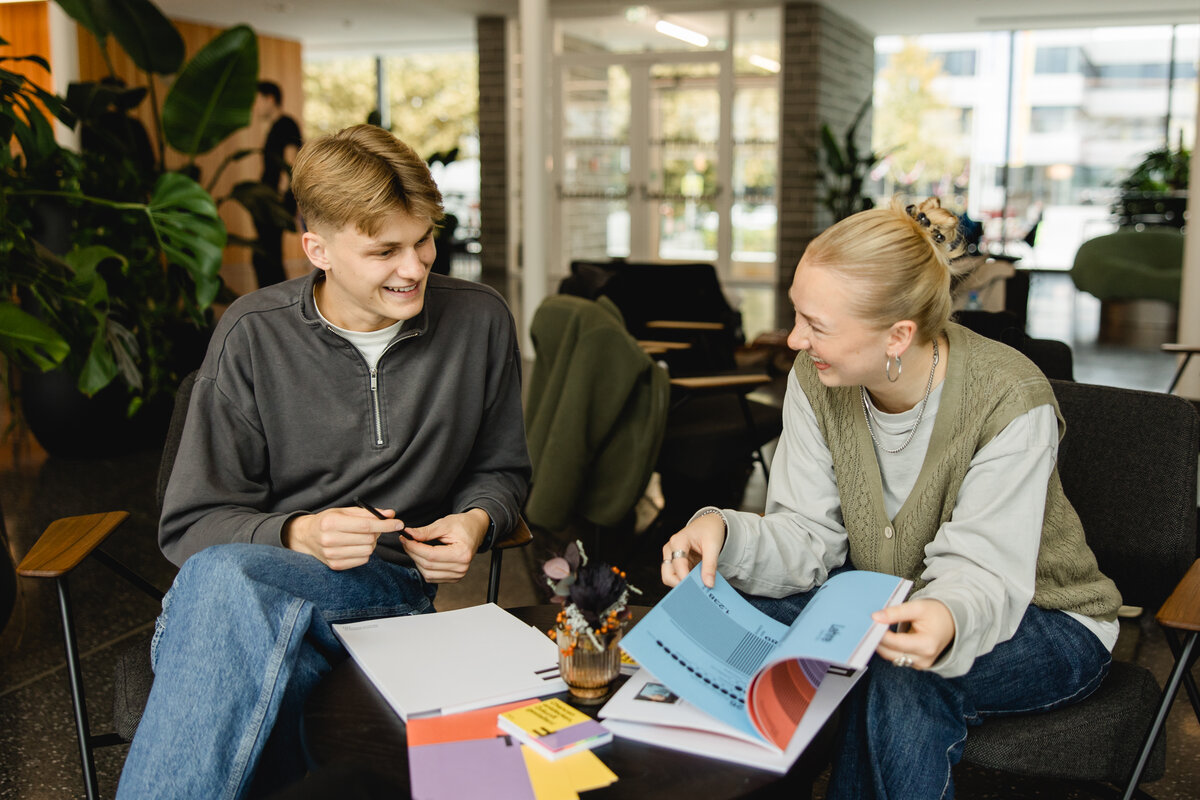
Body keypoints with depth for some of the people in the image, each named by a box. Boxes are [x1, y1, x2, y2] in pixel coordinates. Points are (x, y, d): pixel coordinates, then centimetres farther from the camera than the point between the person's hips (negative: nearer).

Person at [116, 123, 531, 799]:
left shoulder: (479, 322, 5)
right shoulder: (254, 334, -1)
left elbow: (501, 470, 19)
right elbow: (193, 525, 1)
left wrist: (477, 521, -4)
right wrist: (298, 535, -18)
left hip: (391, 589, 0)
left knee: (222, 580, -34)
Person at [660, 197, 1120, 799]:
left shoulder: (1009, 401, -27)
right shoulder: (817, 380, -12)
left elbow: (979, 571, -28)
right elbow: (810, 541, -13)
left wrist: (949, 620, -52)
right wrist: (725, 532, -34)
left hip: (1041, 618, -4)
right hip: (889, 601, 5)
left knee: (900, 681, -36)